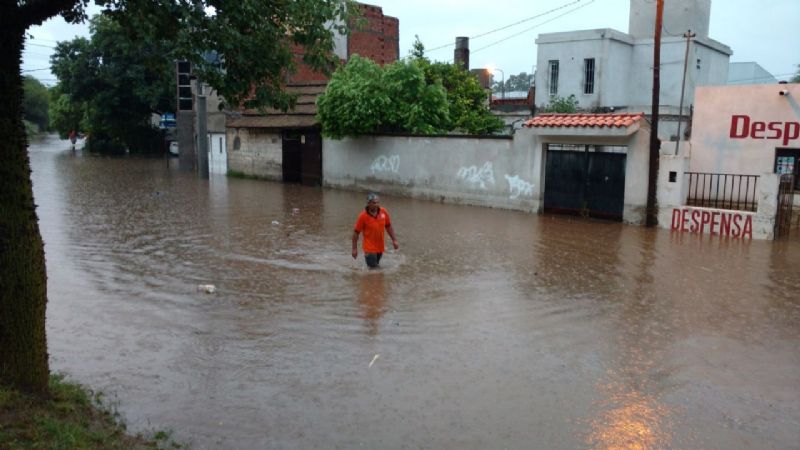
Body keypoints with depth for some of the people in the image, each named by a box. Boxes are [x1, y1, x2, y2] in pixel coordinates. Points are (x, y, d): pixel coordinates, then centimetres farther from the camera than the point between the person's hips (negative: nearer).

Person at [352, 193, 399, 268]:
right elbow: (356, 232, -12)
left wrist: (394, 240, 5)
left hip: (380, 247, 5)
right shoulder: (363, 216, -18)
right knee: (372, 268, -4)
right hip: (370, 248, -5)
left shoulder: (384, 212, -7)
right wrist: (354, 249, -11)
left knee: (377, 266, 20)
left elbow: (388, 227, 7)